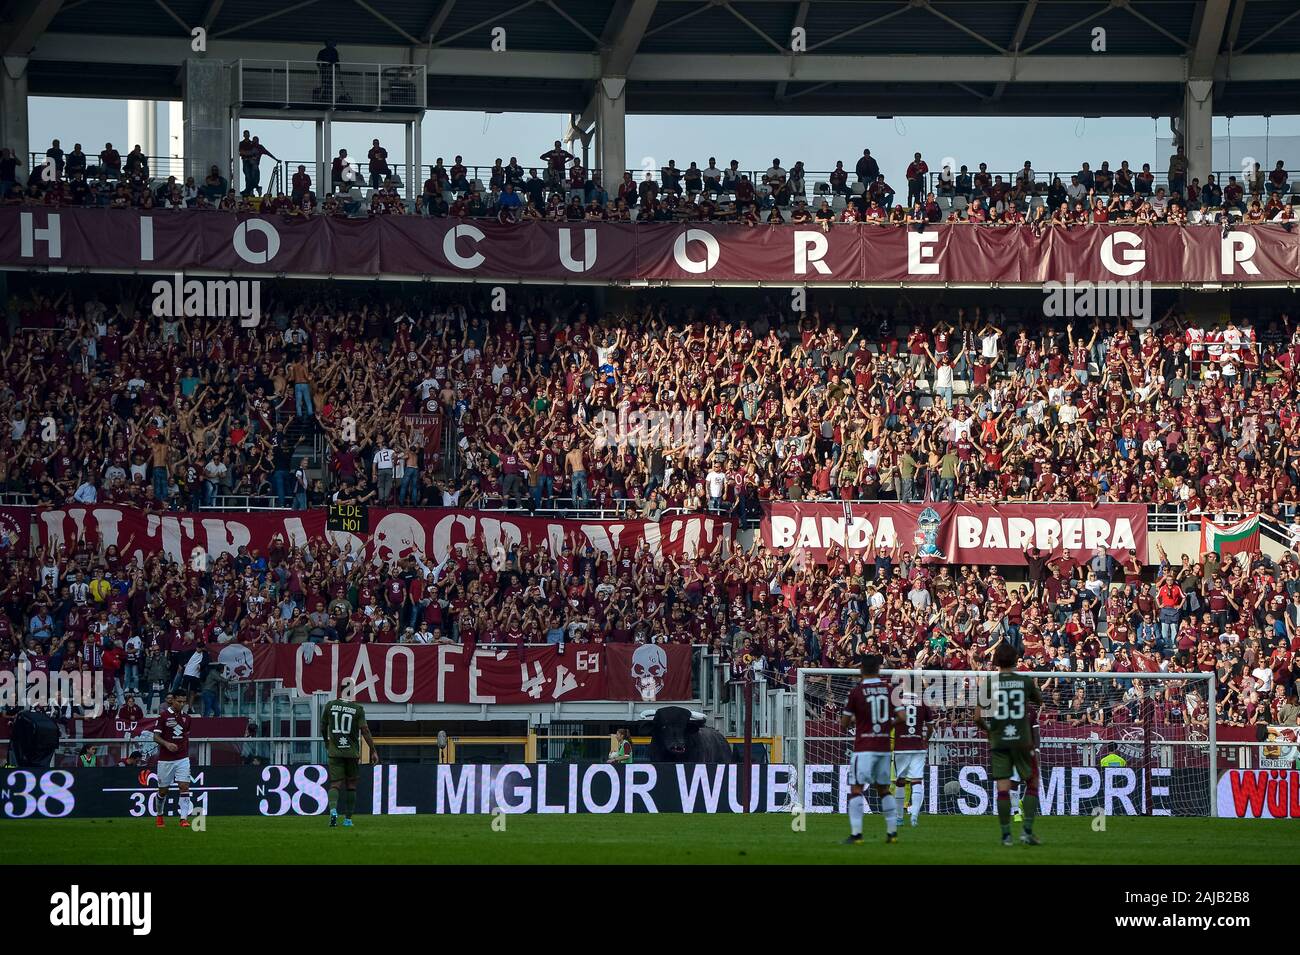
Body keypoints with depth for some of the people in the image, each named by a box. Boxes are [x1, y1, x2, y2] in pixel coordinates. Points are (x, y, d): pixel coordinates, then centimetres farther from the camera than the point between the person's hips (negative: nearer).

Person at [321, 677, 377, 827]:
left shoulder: (330, 706, 0)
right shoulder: (358, 709, -7)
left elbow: (323, 726, 11)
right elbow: (364, 730, -10)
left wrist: (327, 742, 30)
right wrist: (373, 750, -3)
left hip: (334, 752, 1)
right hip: (352, 752, -1)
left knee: (335, 784, -3)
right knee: (351, 785, 12)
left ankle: (333, 809, -31)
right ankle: (348, 818, 16)